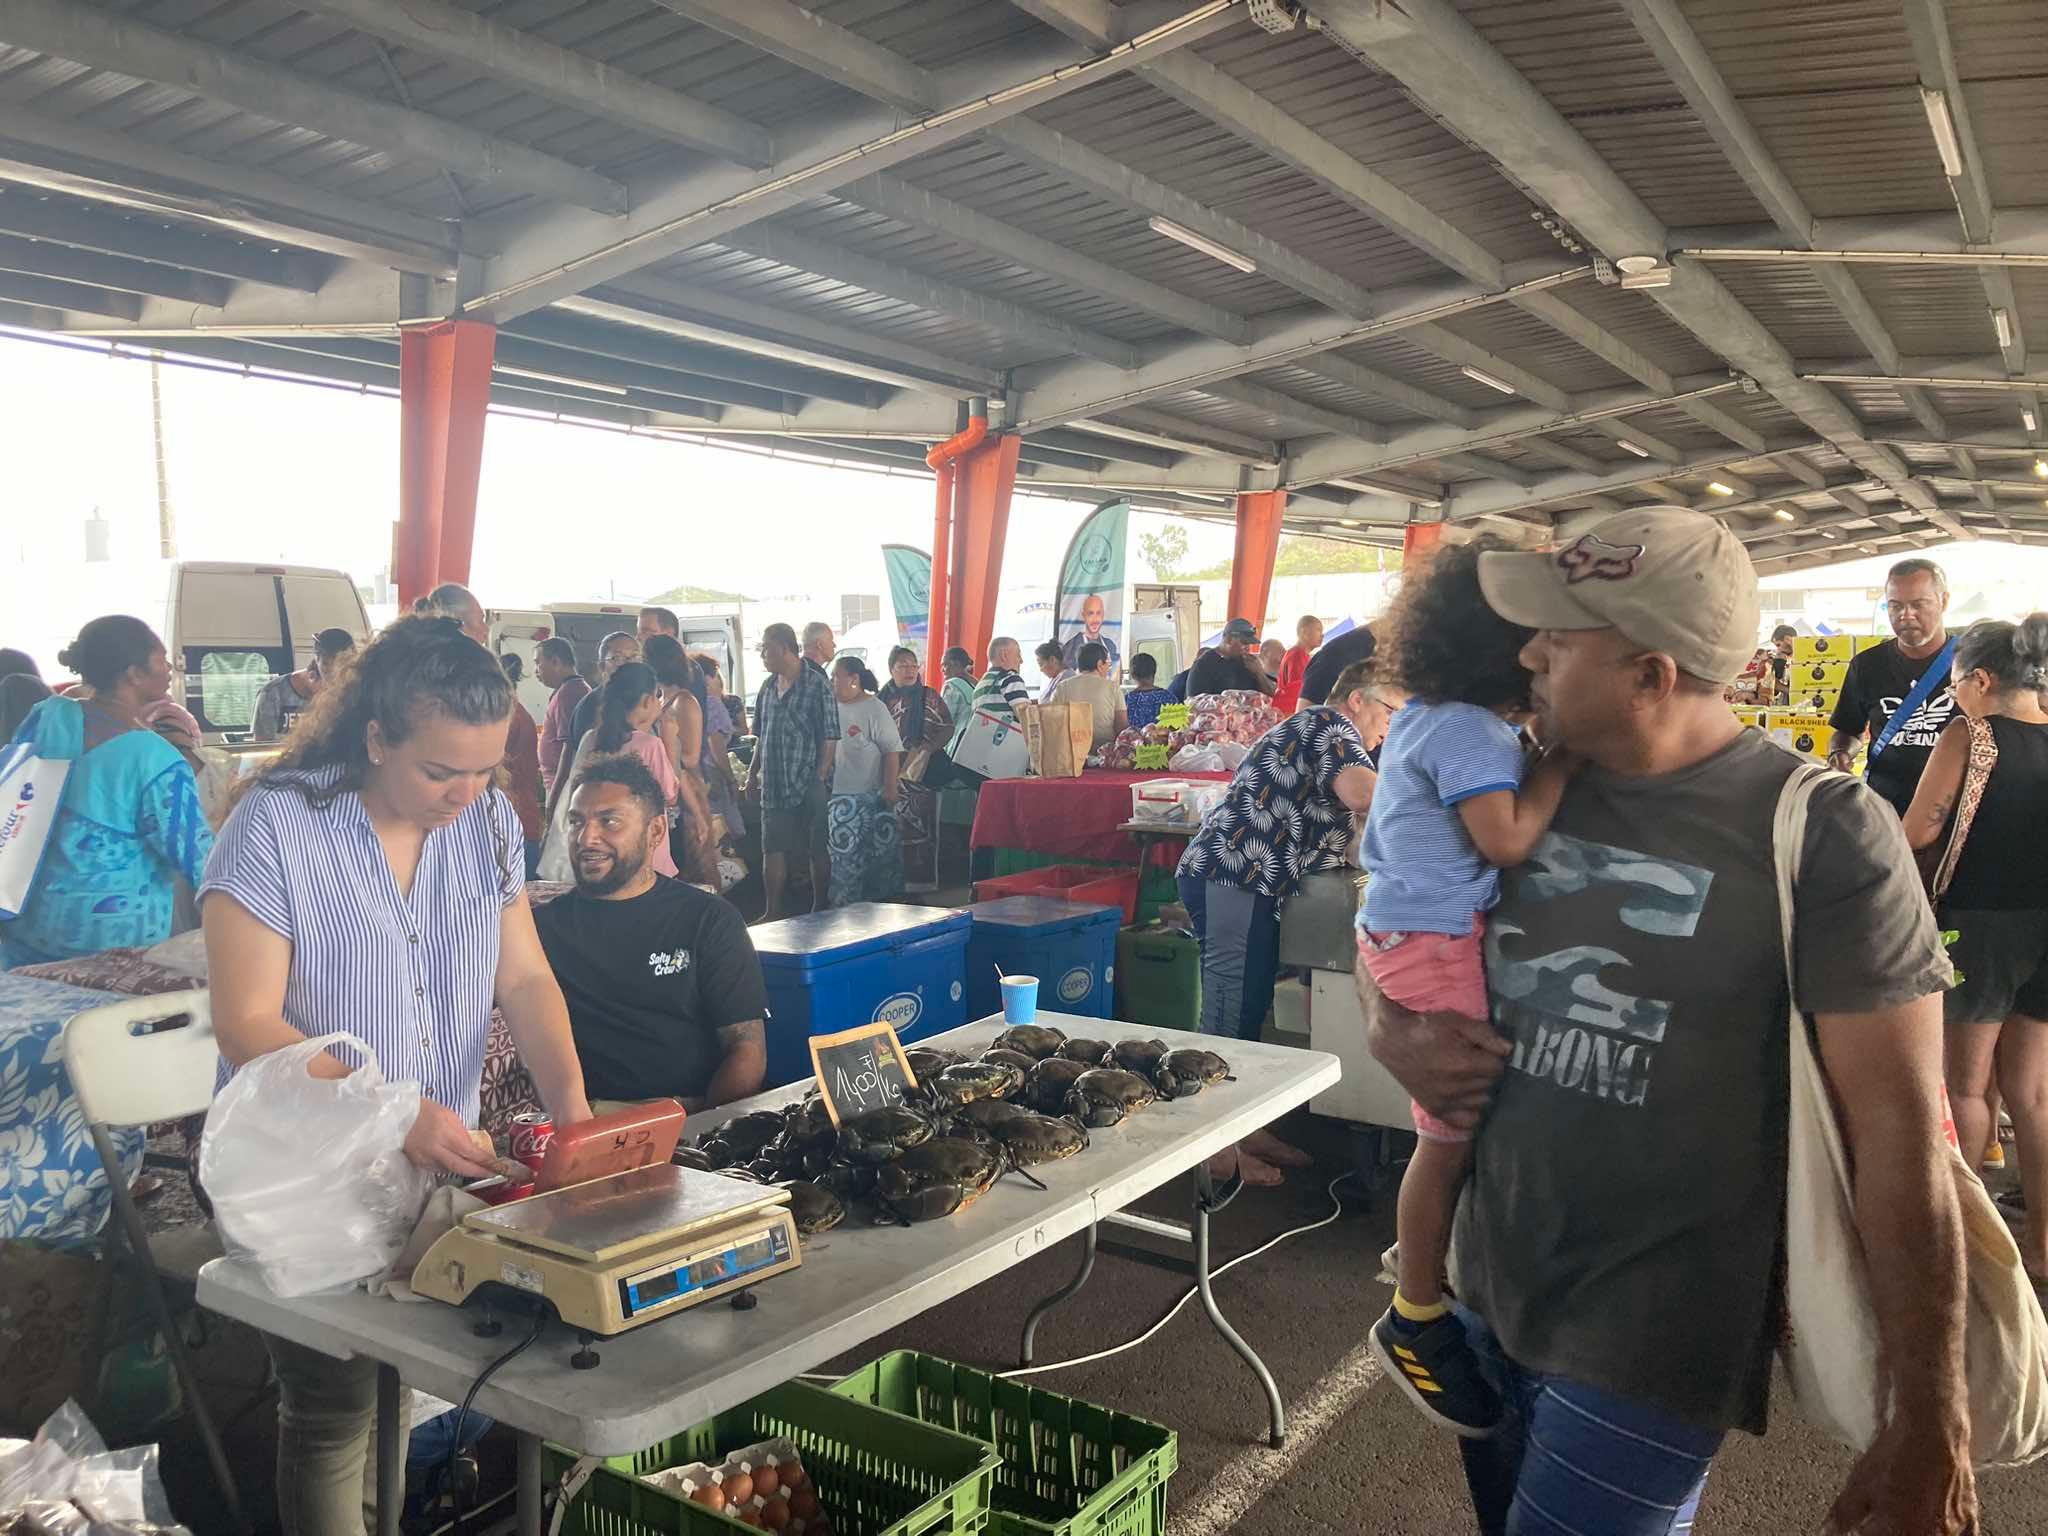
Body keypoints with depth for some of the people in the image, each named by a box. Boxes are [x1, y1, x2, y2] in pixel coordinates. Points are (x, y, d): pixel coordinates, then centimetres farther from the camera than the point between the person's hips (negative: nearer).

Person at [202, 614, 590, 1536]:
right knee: (333, 1408, 4)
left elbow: (523, 979, 1)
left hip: (444, 1164, 4)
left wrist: (570, 1104, -14)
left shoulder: (489, 820, -1)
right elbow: (248, 1025, -17)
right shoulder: (276, 827, -15)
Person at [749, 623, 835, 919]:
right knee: (772, 850, 7)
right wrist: (752, 774, 13)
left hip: (808, 785, -6)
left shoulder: (817, 685, -7)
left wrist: (820, 778, -14)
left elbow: (829, 738, -9)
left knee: (817, 850, 4)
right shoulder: (768, 687, 12)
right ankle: (773, 912, 15)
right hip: (773, 785, 6)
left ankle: (819, 909, 16)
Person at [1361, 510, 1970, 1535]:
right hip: (1487, 1288, 6)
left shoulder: (1820, 834, -17)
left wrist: (1930, 1426, -13)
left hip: (1651, 1341, -6)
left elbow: (1898, 1131, -16)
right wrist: (1391, 1031, -8)